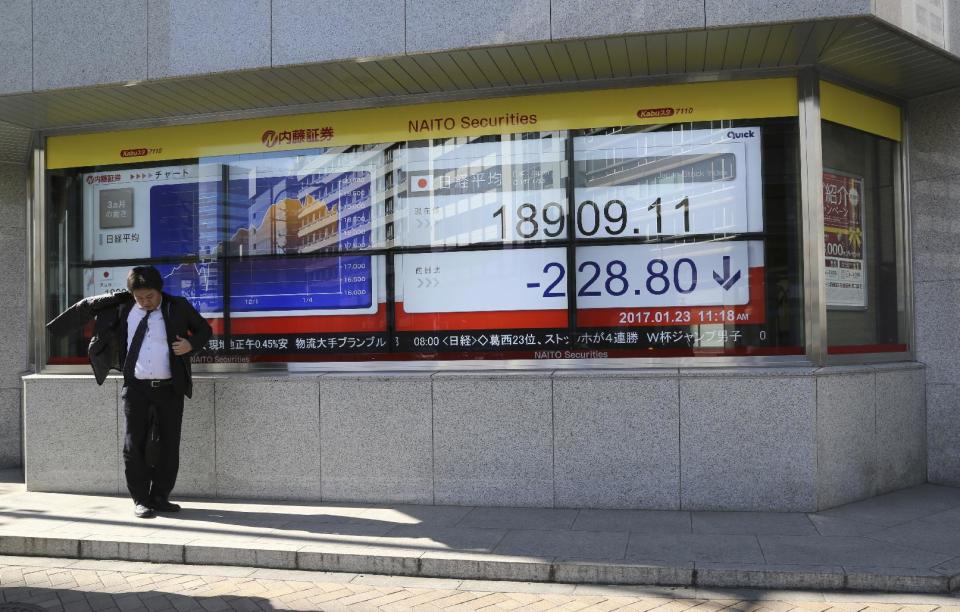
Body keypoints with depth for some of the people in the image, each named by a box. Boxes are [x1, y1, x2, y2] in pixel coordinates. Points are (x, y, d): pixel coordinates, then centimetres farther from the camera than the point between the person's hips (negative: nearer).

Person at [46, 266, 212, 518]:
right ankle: (141, 500, 10)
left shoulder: (178, 307, -1)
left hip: (170, 388, 0)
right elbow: (87, 307, 16)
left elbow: (204, 329, 10)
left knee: (169, 445, 4)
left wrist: (191, 344, -10)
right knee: (135, 445, 0)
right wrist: (54, 326, 15)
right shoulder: (122, 305, 3)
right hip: (136, 388, 1)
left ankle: (160, 497, 17)